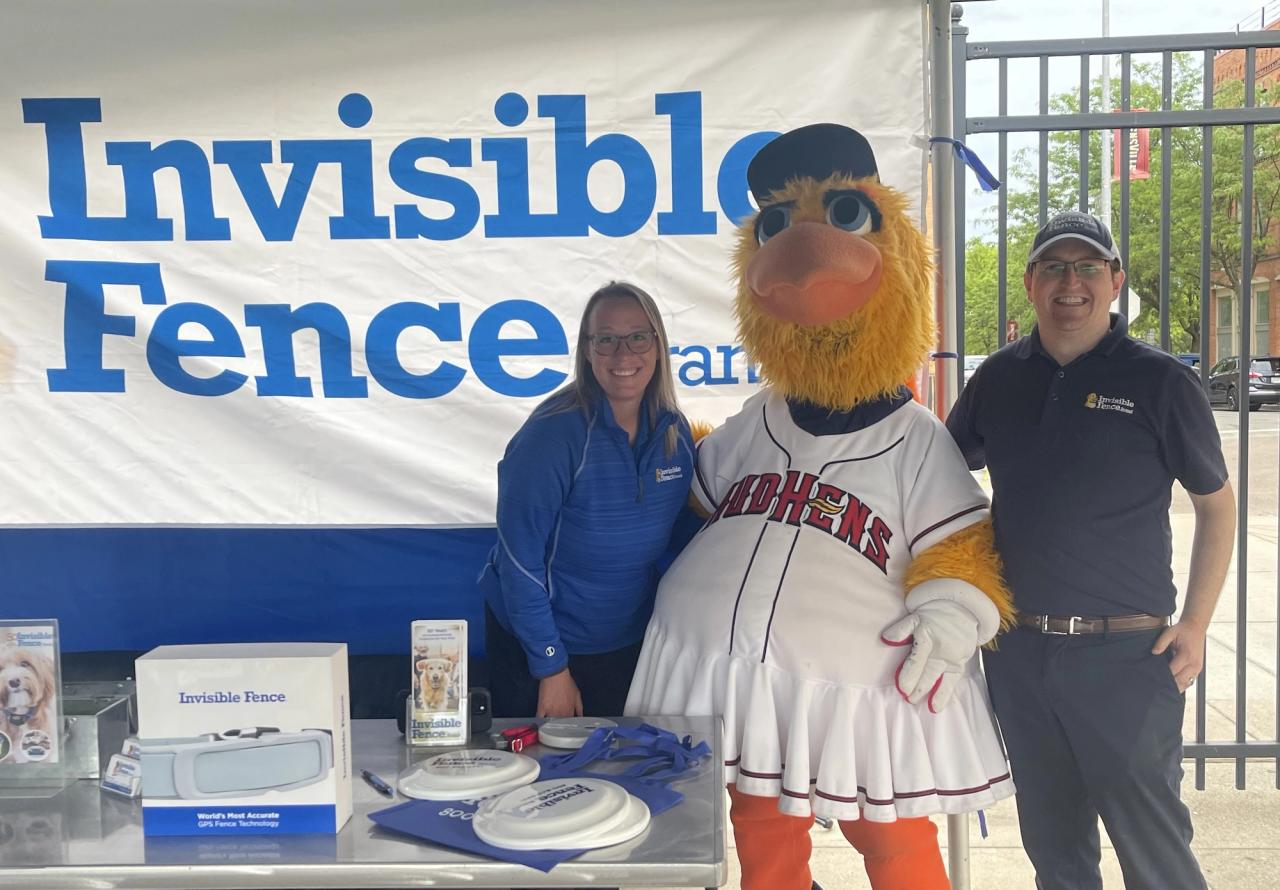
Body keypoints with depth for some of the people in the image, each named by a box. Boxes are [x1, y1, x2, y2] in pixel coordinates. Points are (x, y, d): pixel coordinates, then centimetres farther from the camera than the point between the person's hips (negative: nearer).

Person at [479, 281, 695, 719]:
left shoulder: (674, 432, -5)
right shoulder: (553, 433, -22)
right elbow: (520, 558, -20)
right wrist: (552, 667, -17)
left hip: (629, 645, 5)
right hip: (536, 645, -5)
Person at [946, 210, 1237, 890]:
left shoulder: (1160, 382, -3)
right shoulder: (999, 378, 7)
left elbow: (1216, 503, 4)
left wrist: (1194, 623, -4)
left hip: (1126, 654, -4)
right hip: (1017, 649, 4)